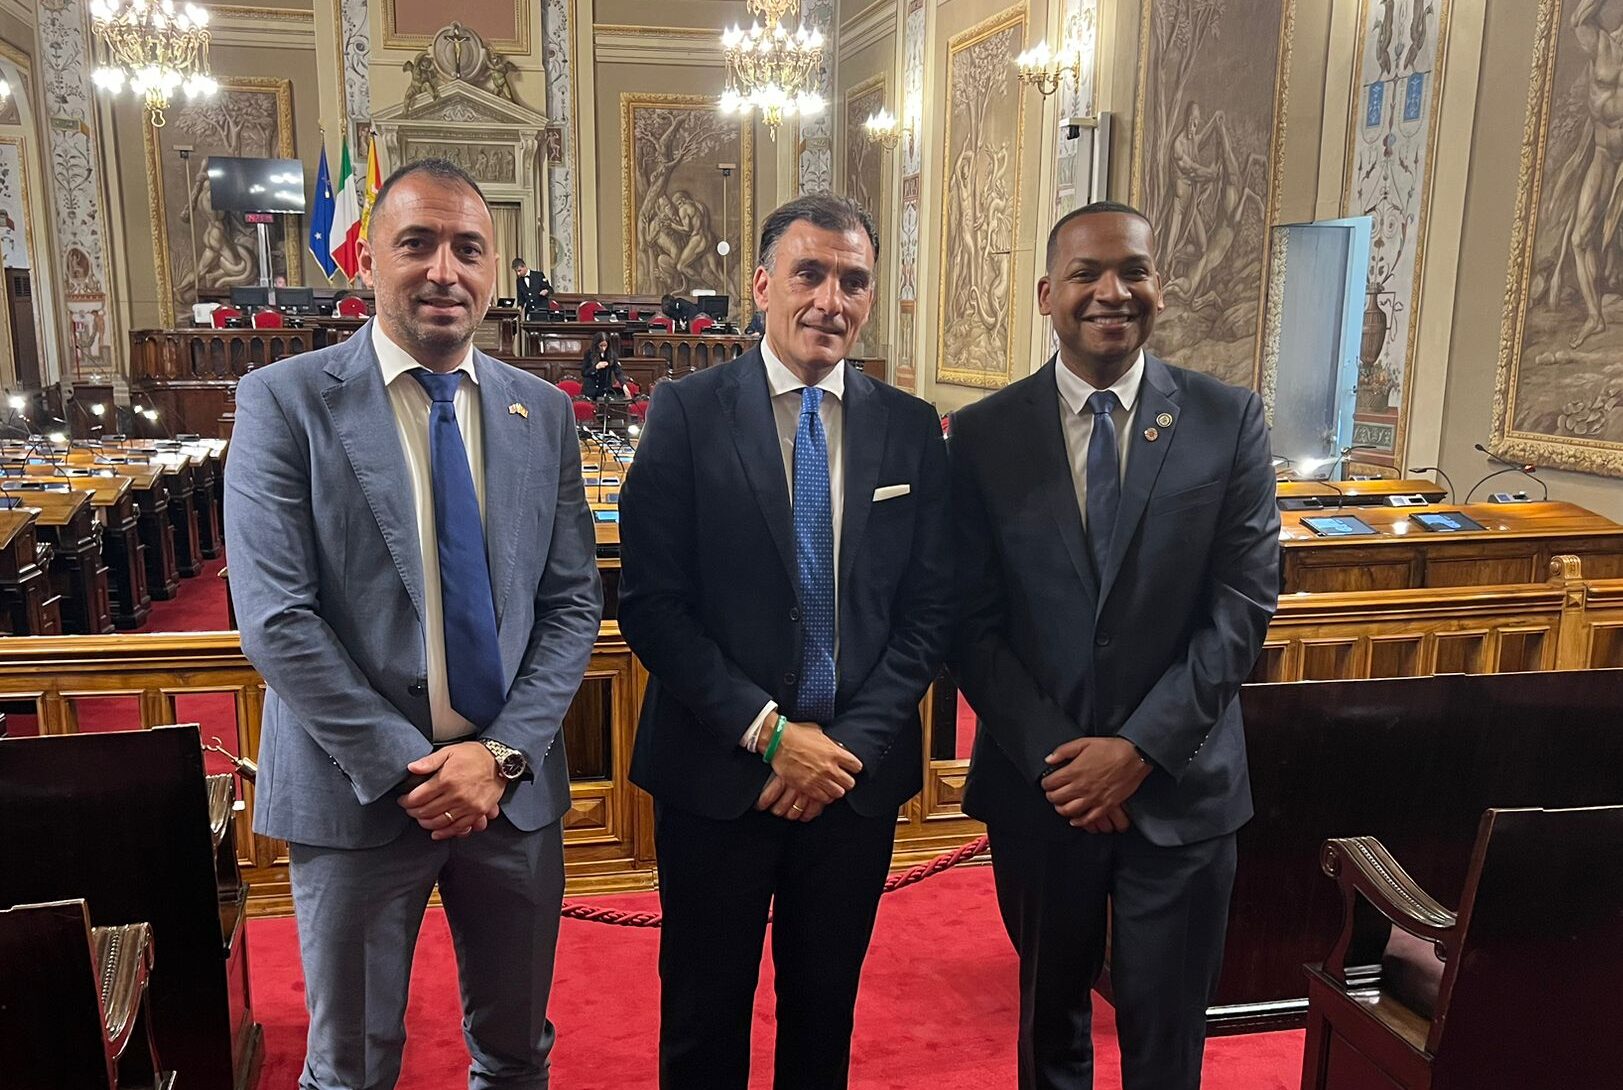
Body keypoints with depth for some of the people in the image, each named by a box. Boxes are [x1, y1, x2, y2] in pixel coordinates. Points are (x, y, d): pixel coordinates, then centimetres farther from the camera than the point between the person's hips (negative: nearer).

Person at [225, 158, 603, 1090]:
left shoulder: (544, 413, 2)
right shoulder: (284, 402, -7)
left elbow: (573, 602, 1)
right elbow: (275, 618, -13)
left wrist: (504, 752, -10)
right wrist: (404, 767, -15)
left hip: (516, 786, 3)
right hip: (358, 792, -2)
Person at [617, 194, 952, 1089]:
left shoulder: (910, 427, 2)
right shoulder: (686, 412, -7)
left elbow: (930, 608, 1)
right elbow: (649, 602, -11)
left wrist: (851, 741, -9)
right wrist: (768, 732, -15)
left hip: (858, 774, 3)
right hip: (718, 773, -2)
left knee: (825, 1009, 20)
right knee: (704, 1016, 16)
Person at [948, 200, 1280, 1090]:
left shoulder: (1230, 419, -4)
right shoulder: (983, 434, -4)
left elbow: (1244, 606, -7)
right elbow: (971, 626, -5)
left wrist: (1139, 748, -14)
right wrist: (1054, 757, -13)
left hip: (1180, 785, 0)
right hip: (1038, 783, 0)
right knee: (1050, 1016, 21)